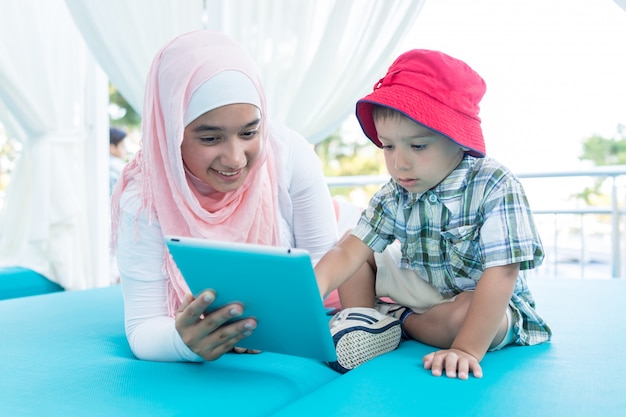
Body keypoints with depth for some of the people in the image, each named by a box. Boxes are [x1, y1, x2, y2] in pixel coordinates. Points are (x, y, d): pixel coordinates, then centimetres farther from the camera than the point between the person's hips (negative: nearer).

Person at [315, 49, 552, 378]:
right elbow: (349, 251, -13)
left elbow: (500, 274, -32)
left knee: (464, 315, -38)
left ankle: (398, 321, -10)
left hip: (485, 302, -5)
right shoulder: (394, 196, -9)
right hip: (421, 287, 5)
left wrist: (467, 350, -39)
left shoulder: (494, 187, -26)